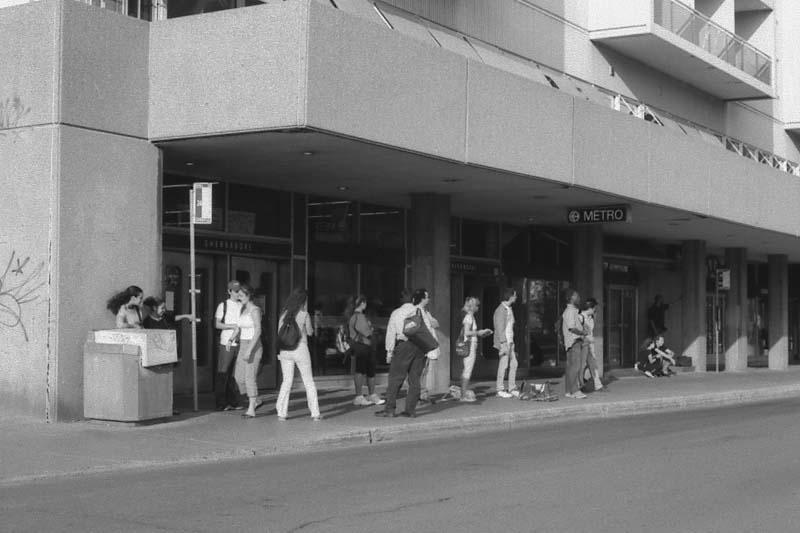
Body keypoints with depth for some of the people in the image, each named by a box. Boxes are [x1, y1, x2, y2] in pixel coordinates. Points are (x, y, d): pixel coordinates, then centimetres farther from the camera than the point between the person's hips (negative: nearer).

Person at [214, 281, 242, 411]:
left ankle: (233, 402, 11)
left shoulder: (243, 306, 12)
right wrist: (232, 326, -13)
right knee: (222, 373, -3)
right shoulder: (223, 306, 2)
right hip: (226, 343, -3)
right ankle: (221, 403, 2)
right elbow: (217, 324, -3)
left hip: (240, 343, 3)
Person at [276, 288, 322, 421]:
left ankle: (282, 412, 4)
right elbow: (310, 332, 6)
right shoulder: (304, 315, -7)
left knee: (287, 381, 11)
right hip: (300, 348, -3)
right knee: (308, 381, 7)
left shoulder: (284, 314, 3)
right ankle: (315, 413, 8)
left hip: (285, 350, 3)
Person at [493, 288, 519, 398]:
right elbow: (500, 328, -16)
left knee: (513, 364, 7)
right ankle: (500, 390, -2)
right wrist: (503, 344, -21)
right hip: (504, 341, -9)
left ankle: (512, 389, 11)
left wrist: (512, 344, 18)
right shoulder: (501, 309, -12)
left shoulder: (509, 309, 17)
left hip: (510, 341, 9)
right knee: (503, 365, -7)